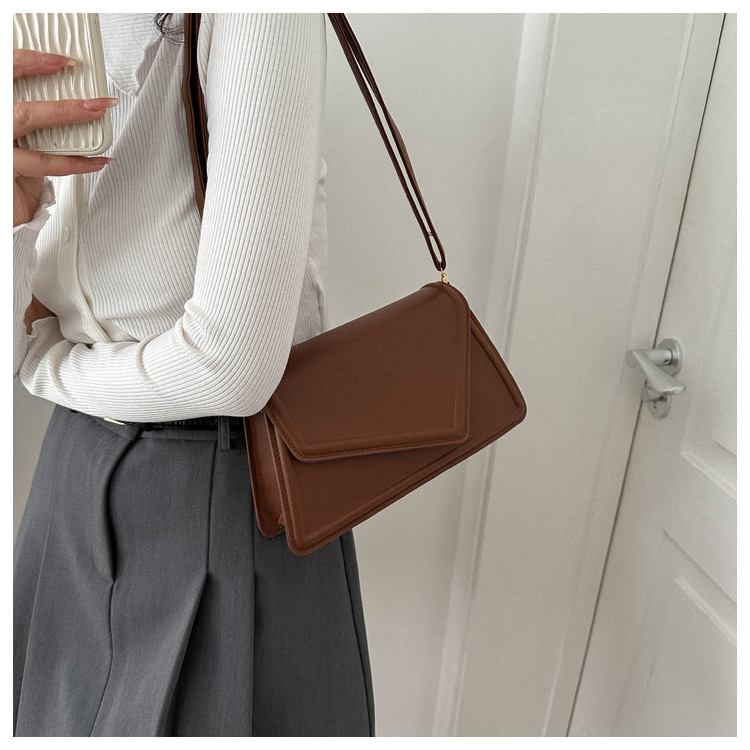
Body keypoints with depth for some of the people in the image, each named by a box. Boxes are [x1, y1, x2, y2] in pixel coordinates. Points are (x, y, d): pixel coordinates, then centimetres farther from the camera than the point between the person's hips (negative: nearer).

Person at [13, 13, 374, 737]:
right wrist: (12, 209, -25)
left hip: (239, 503, -6)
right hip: (81, 482, 7)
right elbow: (14, 347, -3)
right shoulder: (51, 86, 1)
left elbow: (233, 366, -27)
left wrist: (44, 364, -6)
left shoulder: (260, 18, -20)